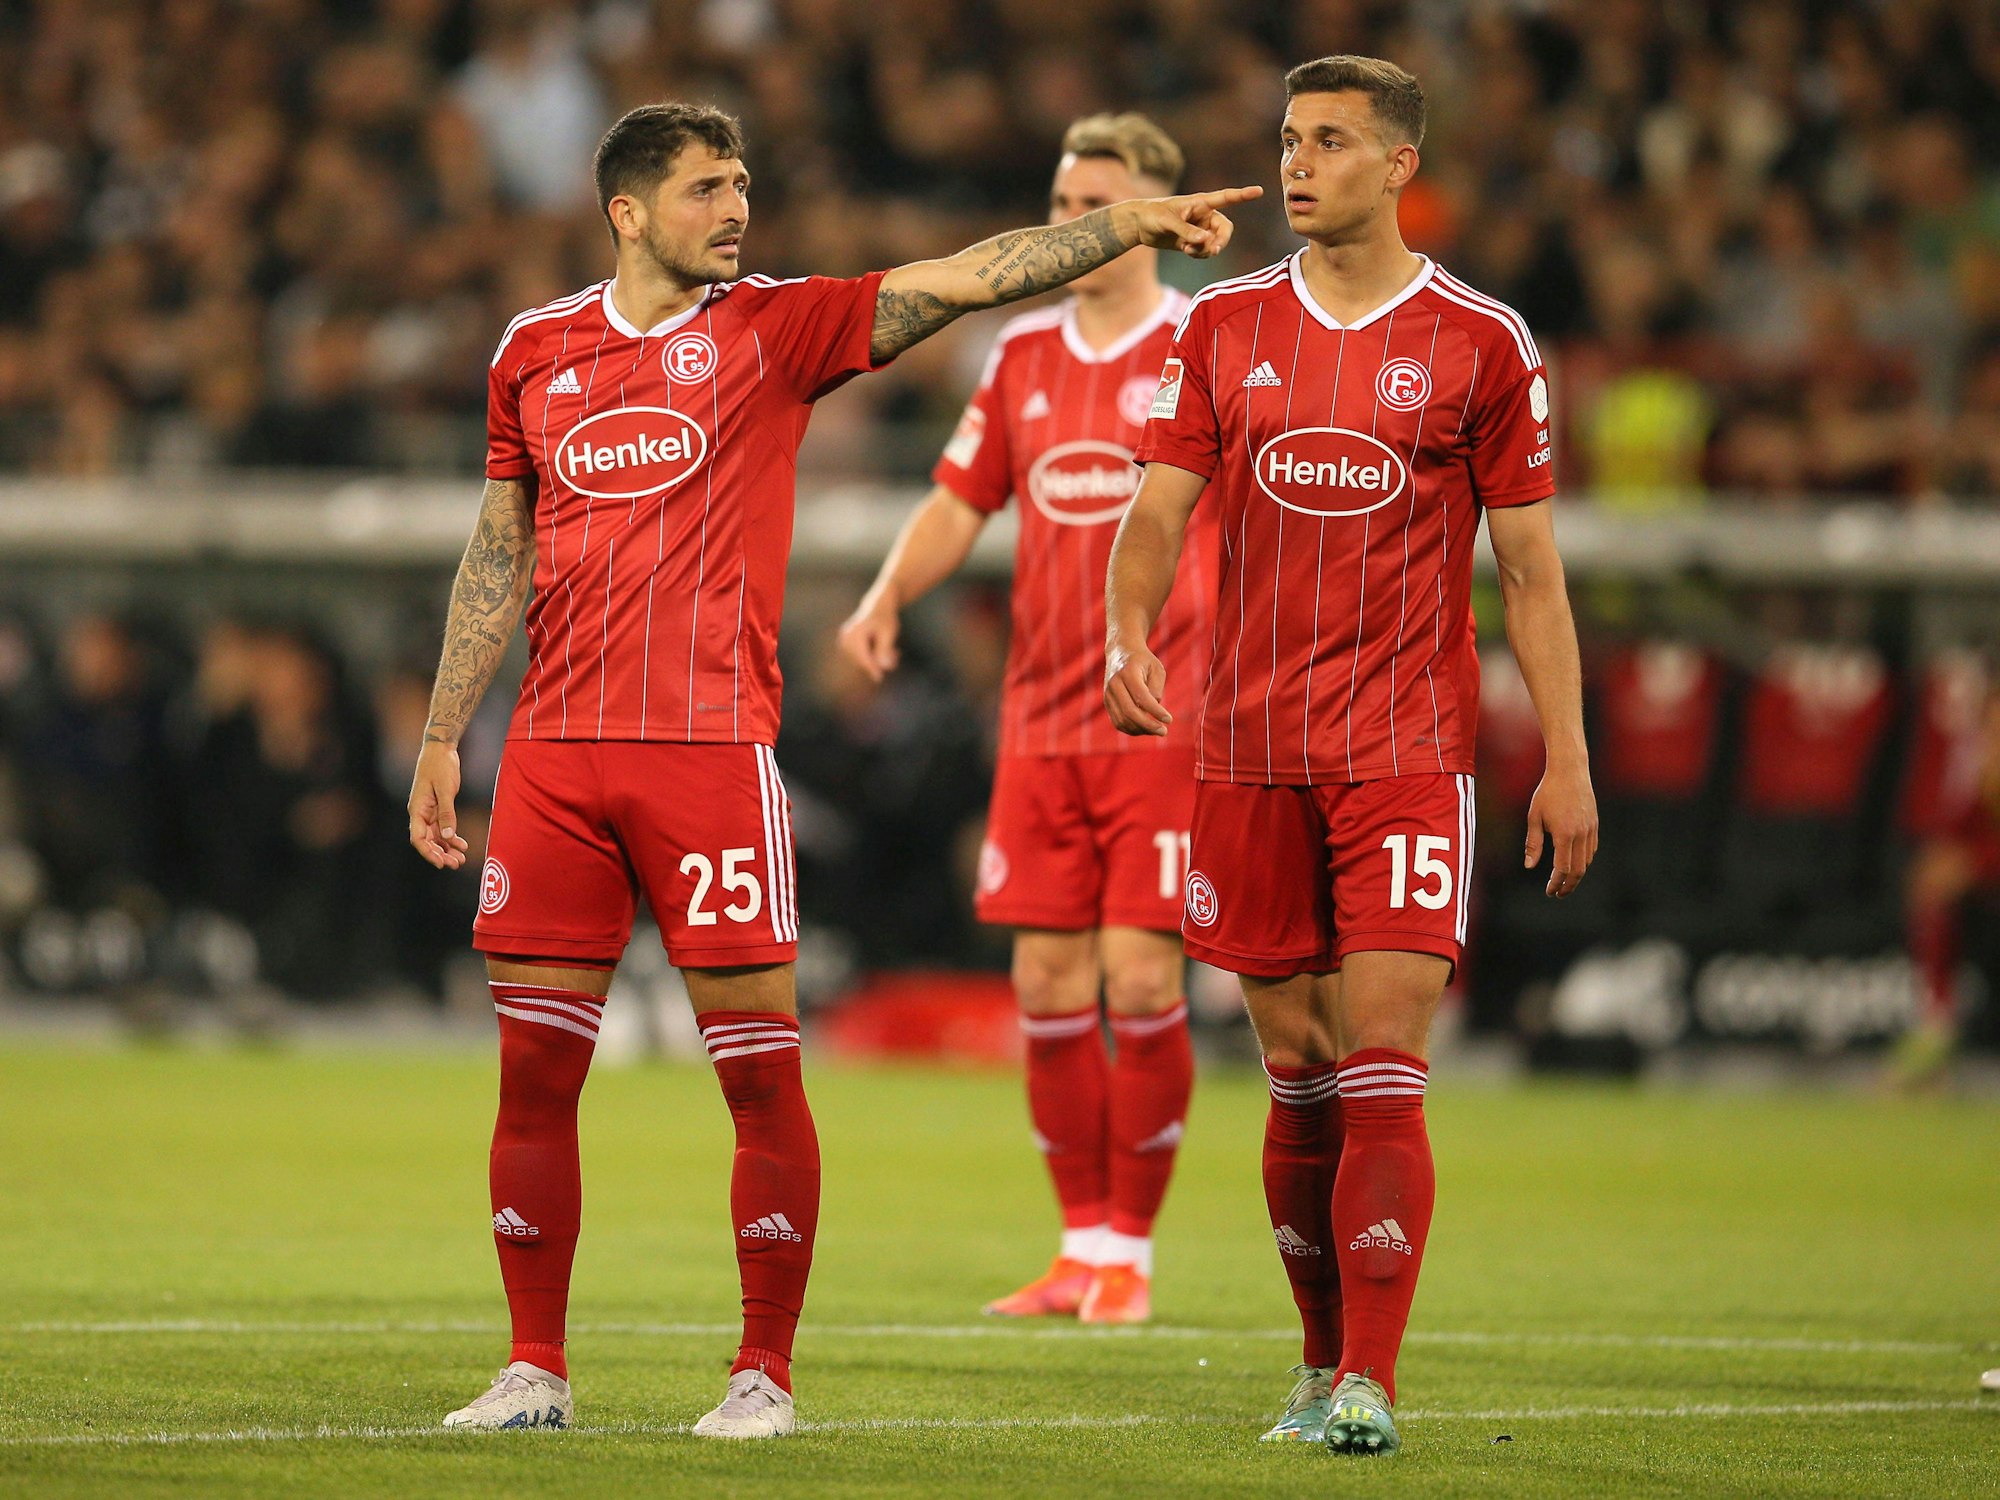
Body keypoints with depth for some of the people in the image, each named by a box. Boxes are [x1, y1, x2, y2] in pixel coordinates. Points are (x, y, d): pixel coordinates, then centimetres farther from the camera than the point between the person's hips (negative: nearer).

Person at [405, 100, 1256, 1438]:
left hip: (713, 747, -2)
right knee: (533, 1066, 2)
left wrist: (1131, 224, -15)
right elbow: (498, 559, 17)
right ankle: (537, 1369, 12)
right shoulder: (536, 350, 11)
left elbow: (957, 278, -6)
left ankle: (766, 1374, 5)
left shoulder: (773, 330, 3)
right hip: (555, 751, 3)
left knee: (760, 1065, -4)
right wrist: (442, 738, 15)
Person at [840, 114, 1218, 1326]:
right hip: (1042, 718, 5)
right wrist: (888, 597, -2)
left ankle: (1133, 1251, 2)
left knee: (1140, 977, -8)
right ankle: (1083, 1249, 12)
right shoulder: (1025, 354, 12)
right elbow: (960, 504, 16)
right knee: (1049, 981, 3)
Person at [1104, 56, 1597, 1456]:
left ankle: (1371, 1384, -13)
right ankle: (1326, 1359, 18)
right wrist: (1130, 634, -15)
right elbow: (1158, 510, 5)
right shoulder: (1226, 326, 9)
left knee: (1382, 1065, -12)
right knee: (1298, 1076, 7)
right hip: (1253, 749, 3)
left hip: (1409, 751, -3)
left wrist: (1567, 757, -1)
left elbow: (1531, 565, 3)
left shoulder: (1479, 341, 1)